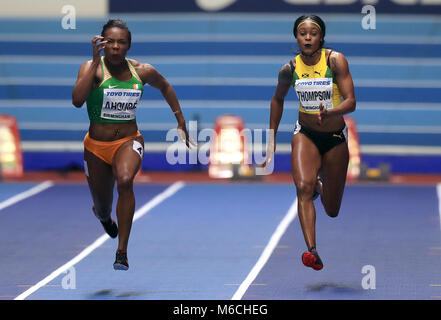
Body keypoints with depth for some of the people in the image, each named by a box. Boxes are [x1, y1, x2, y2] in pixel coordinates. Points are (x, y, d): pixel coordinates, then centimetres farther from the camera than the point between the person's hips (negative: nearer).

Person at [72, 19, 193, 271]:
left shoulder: (142, 71, -3)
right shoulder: (92, 68, -12)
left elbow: (165, 87, 19)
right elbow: (77, 100, -31)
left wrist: (181, 121, 18)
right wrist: (96, 61, -30)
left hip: (129, 141, 0)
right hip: (97, 145, 0)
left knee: (125, 181, -34)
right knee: (103, 209, 14)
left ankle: (122, 252, -29)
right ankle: (103, 215, 57)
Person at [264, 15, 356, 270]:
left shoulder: (335, 60, -16)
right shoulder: (290, 68, -7)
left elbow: (351, 102, -21)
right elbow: (278, 99, 12)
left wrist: (329, 113, -41)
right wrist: (272, 139, 12)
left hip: (335, 137, -1)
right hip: (305, 134, 1)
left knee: (332, 211, 10)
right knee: (303, 187, -29)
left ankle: (322, 183, 46)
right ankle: (312, 252, -32)